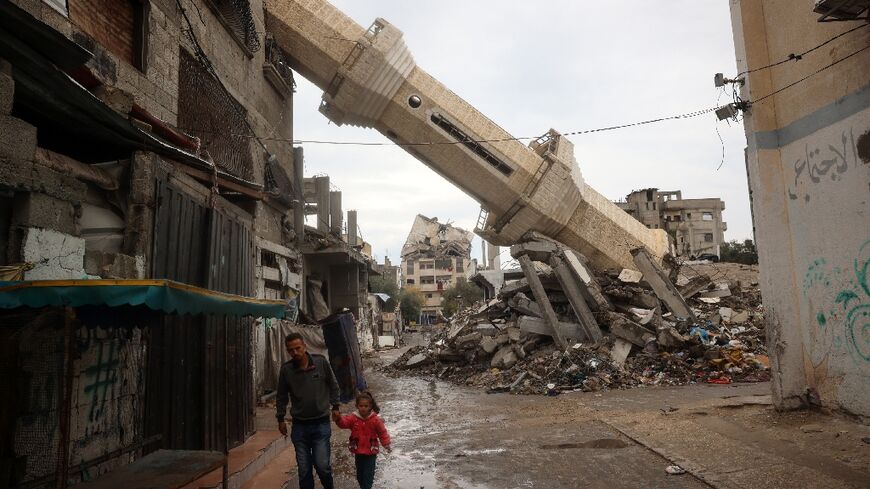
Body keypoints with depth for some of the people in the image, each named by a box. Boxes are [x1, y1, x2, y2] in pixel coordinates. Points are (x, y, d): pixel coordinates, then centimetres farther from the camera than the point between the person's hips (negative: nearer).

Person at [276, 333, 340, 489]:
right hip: (299, 425, 1)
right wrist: (280, 419, 11)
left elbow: (333, 385, 5)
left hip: (321, 423, -1)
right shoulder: (286, 369, -6)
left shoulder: (321, 361, -9)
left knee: (322, 465, -1)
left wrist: (335, 406, 6)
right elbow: (282, 396, 8)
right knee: (304, 469, 8)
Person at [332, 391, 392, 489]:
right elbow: (344, 422, -25)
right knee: (360, 473, 16)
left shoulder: (375, 419, -12)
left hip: (371, 452, -3)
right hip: (358, 452, 3)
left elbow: (382, 432, -5)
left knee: (368, 474, -1)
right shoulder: (353, 418, -8)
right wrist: (338, 419, -46)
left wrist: (386, 444, -11)